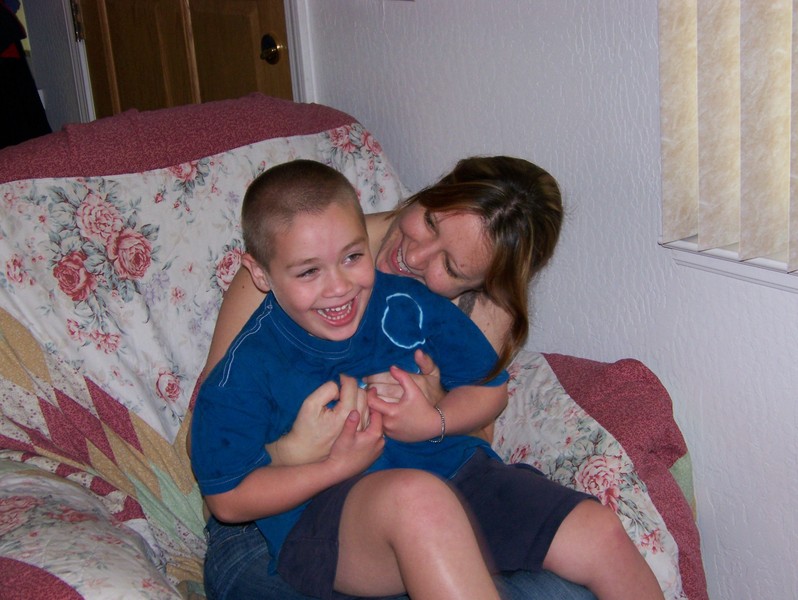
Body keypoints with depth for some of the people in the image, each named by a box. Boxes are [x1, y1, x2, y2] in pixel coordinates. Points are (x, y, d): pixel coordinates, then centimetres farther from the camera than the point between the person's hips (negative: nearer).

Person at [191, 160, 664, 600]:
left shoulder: (409, 307, 0)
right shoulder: (249, 367, -9)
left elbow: (490, 389, 11)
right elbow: (228, 500, -7)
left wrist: (434, 422, -10)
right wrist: (340, 466, -16)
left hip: (452, 473, 5)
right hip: (321, 520, -4)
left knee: (601, 533, -11)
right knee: (416, 496, -41)